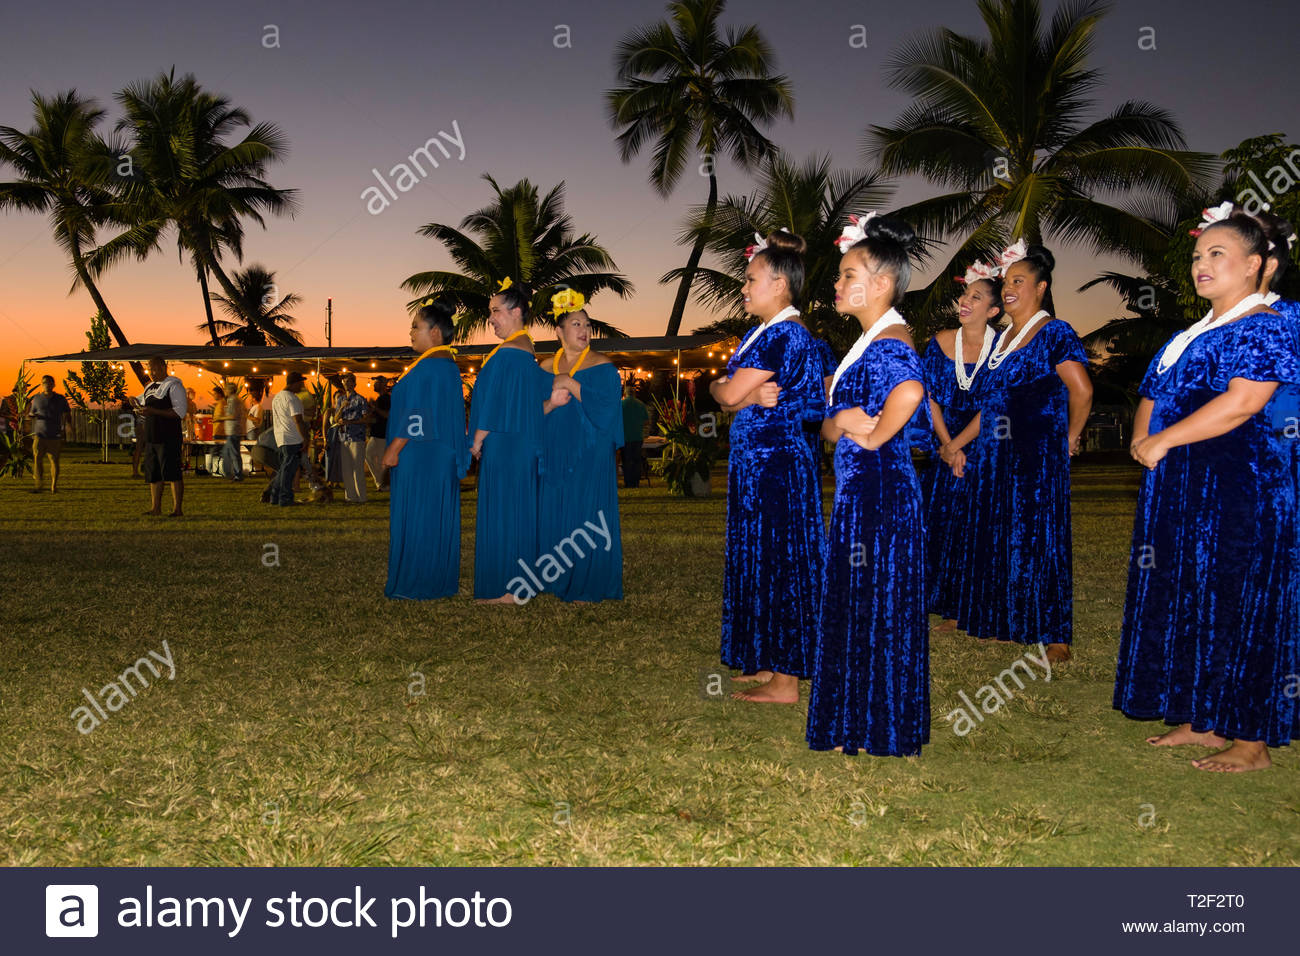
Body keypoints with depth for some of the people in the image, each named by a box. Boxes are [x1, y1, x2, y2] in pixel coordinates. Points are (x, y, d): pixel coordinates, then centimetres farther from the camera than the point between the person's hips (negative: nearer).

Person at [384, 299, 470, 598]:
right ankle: (441, 581, 19)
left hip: (421, 457, -10)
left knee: (417, 519, -4)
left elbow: (417, 416, -21)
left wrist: (394, 448, -16)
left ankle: (416, 583, 2)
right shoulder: (449, 366, 13)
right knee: (437, 517, 13)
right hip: (441, 455, 10)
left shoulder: (427, 367, -18)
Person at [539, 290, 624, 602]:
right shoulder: (545, 368, 9)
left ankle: (588, 585, 6)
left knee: (586, 518, -4)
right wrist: (550, 404, -15)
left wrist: (571, 384, -16)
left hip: (589, 456, -4)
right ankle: (557, 581, 17)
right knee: (552, 515, 6)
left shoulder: (601, 366, -2)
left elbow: (605, 407, -15)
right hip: (554, 456, 4)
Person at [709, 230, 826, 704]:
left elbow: (727, 394, -19)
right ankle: (771, 662, 26)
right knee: (762, 560, 15)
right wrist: (751, 395, -10)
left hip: (776, 463, -10)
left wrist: (718, 385, 1)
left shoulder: (785, 335, -16)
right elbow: (732, 400, 9)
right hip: (757, 461, 10)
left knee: (778, 563, -4)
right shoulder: (765, 332, 15)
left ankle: (785, 682, 4)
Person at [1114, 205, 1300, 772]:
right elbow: (1153, 396, 20)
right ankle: (1203, 721, 22)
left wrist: (1164, 440, -18)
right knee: (1187, 600, 11)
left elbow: (1241, 403, -22)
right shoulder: (1193, 335, 18)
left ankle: (1251, 741, 3)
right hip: (1180, 489, 9)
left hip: (1239, 490, -9)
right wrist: (1141, 438, -1)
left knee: (1236, 607, -5)